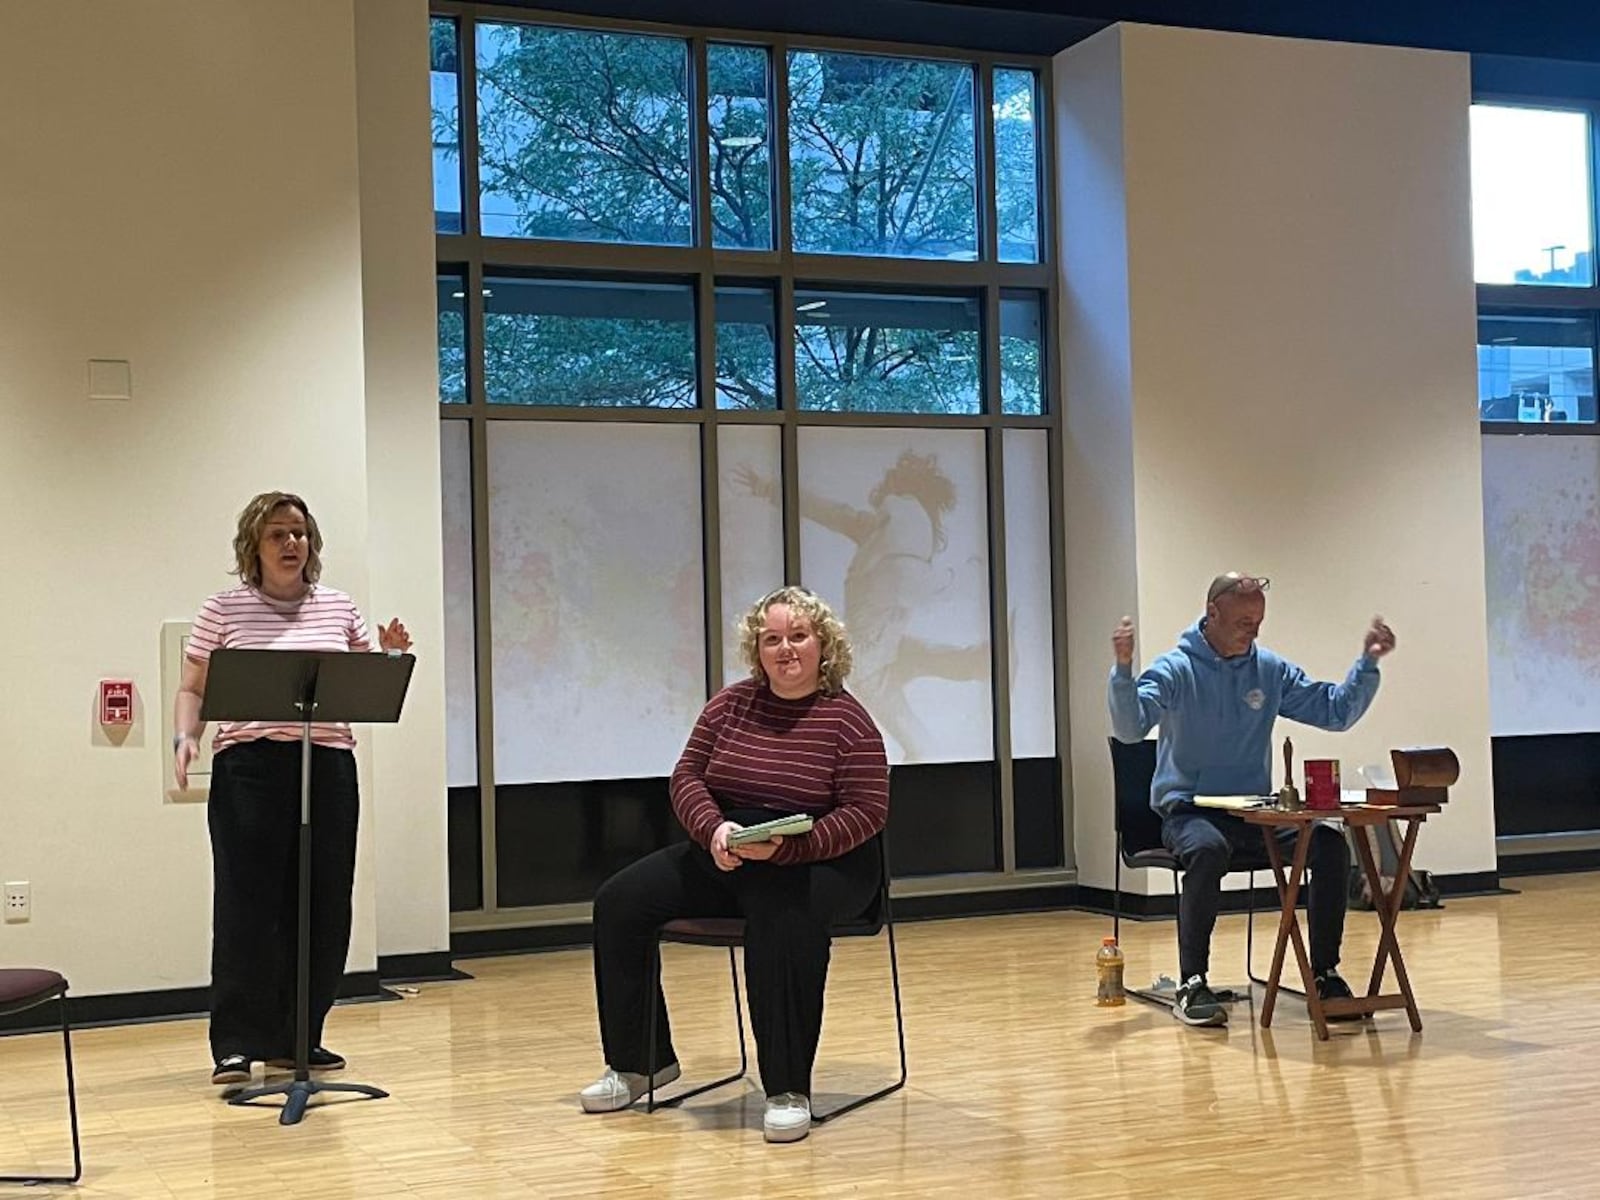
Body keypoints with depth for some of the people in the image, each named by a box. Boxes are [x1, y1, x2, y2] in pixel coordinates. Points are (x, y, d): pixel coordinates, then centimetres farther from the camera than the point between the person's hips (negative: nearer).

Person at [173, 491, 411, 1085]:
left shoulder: (340, 610, 12)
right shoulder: (222, 611, 5)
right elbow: (193, 690, 6)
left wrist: (390, 658, -3)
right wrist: (185, 737, -12)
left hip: (329, 768, 3)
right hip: (249, 768, -3)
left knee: (322, 907, 4)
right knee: (246, 906, -5)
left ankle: (297, 1038, 15)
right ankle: (236, 1045, 2)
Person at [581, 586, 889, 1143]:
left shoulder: (848, 721, -6)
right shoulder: (731, 704, 8)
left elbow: (866, 812, -13)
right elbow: (687, 776, 6)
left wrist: (784, 847, -25)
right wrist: (714, 828, -16)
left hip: (815, 862, -6)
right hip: (722, 853, 6)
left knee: (783, 916, -40)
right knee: (619, 901, -7)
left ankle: (789, 1091, -30)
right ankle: (637, 1061, 7)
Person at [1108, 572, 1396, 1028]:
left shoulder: (1271, 670, 10)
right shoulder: (1174, 670, -5)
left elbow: (1336, 711, 12)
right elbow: (1129, 728, -20)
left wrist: (1368, 664, -1)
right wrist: (1123, 670, -35)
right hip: (1187, 810, -4)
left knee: (1331, 845, -19)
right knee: (1209, 849, -38)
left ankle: (1325, 974, -6)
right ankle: (1191, 985, -27)